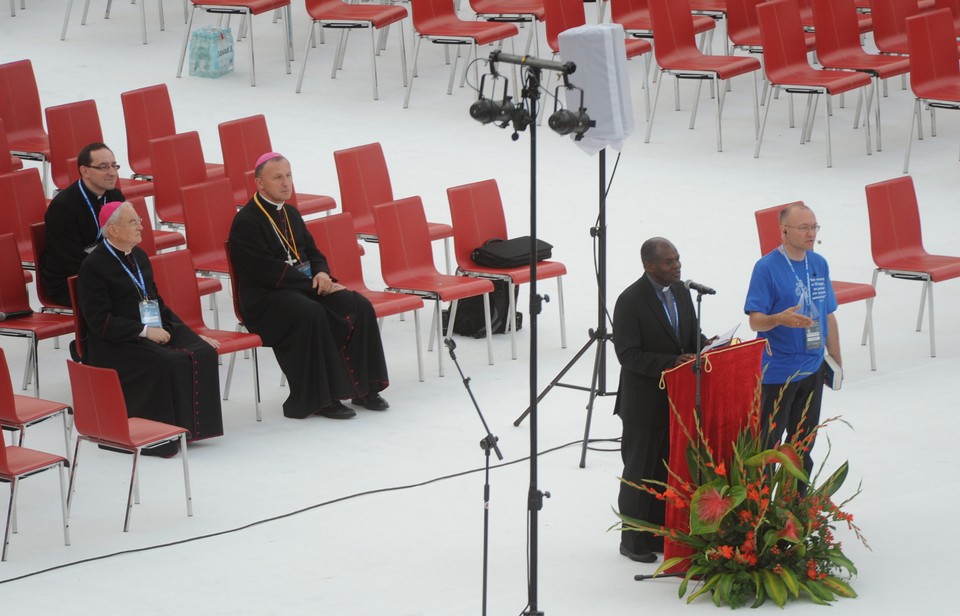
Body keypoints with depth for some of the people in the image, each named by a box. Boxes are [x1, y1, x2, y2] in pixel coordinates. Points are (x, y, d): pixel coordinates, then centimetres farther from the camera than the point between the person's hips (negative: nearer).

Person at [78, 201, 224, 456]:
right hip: (116, 344, -8)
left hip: (155, 331, 8)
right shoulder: (93, 266, -8)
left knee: (203, 352, -17)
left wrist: (192, 335, 13)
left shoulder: (139, 256, 17)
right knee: (167, 363, -32)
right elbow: (100, 321, -15)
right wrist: (144, 331, -21)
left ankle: (192, 427, -12)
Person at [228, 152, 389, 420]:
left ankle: (363, 388, -7)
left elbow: (312, 252, 22)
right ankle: (320, 398, -27)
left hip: (304, 288, 8)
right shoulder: (246, 222, -11)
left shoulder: (290, 213, 17)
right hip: (265, 300, -8)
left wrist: (322, 273, -3)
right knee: (311, 314, -37)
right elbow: (268, 271, -18)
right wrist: (314, 285, -18)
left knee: (359, 307, -14)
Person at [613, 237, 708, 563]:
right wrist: (672, 362, -28)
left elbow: (691, 333, 16)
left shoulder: (680, 291, 5)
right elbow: (628, 355, -20)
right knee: (640, 473, 5)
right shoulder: (630, 301, -18)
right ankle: (633, 540, 16)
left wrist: (703, 344, -7)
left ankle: (661, 533, 25)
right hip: (644, 403, -7)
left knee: (670, 470, 13)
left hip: (677, 399, 7)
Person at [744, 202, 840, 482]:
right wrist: (780, 319, -37)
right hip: (777, 372, -6)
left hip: (813, 370, 6)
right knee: (767, 445, -1)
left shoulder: (819, 264, 6)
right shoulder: (767, 267, -13)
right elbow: (755, 321, -16)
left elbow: (828, 316, 14)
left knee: (803, 447, 15)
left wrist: (836, 360, 14)